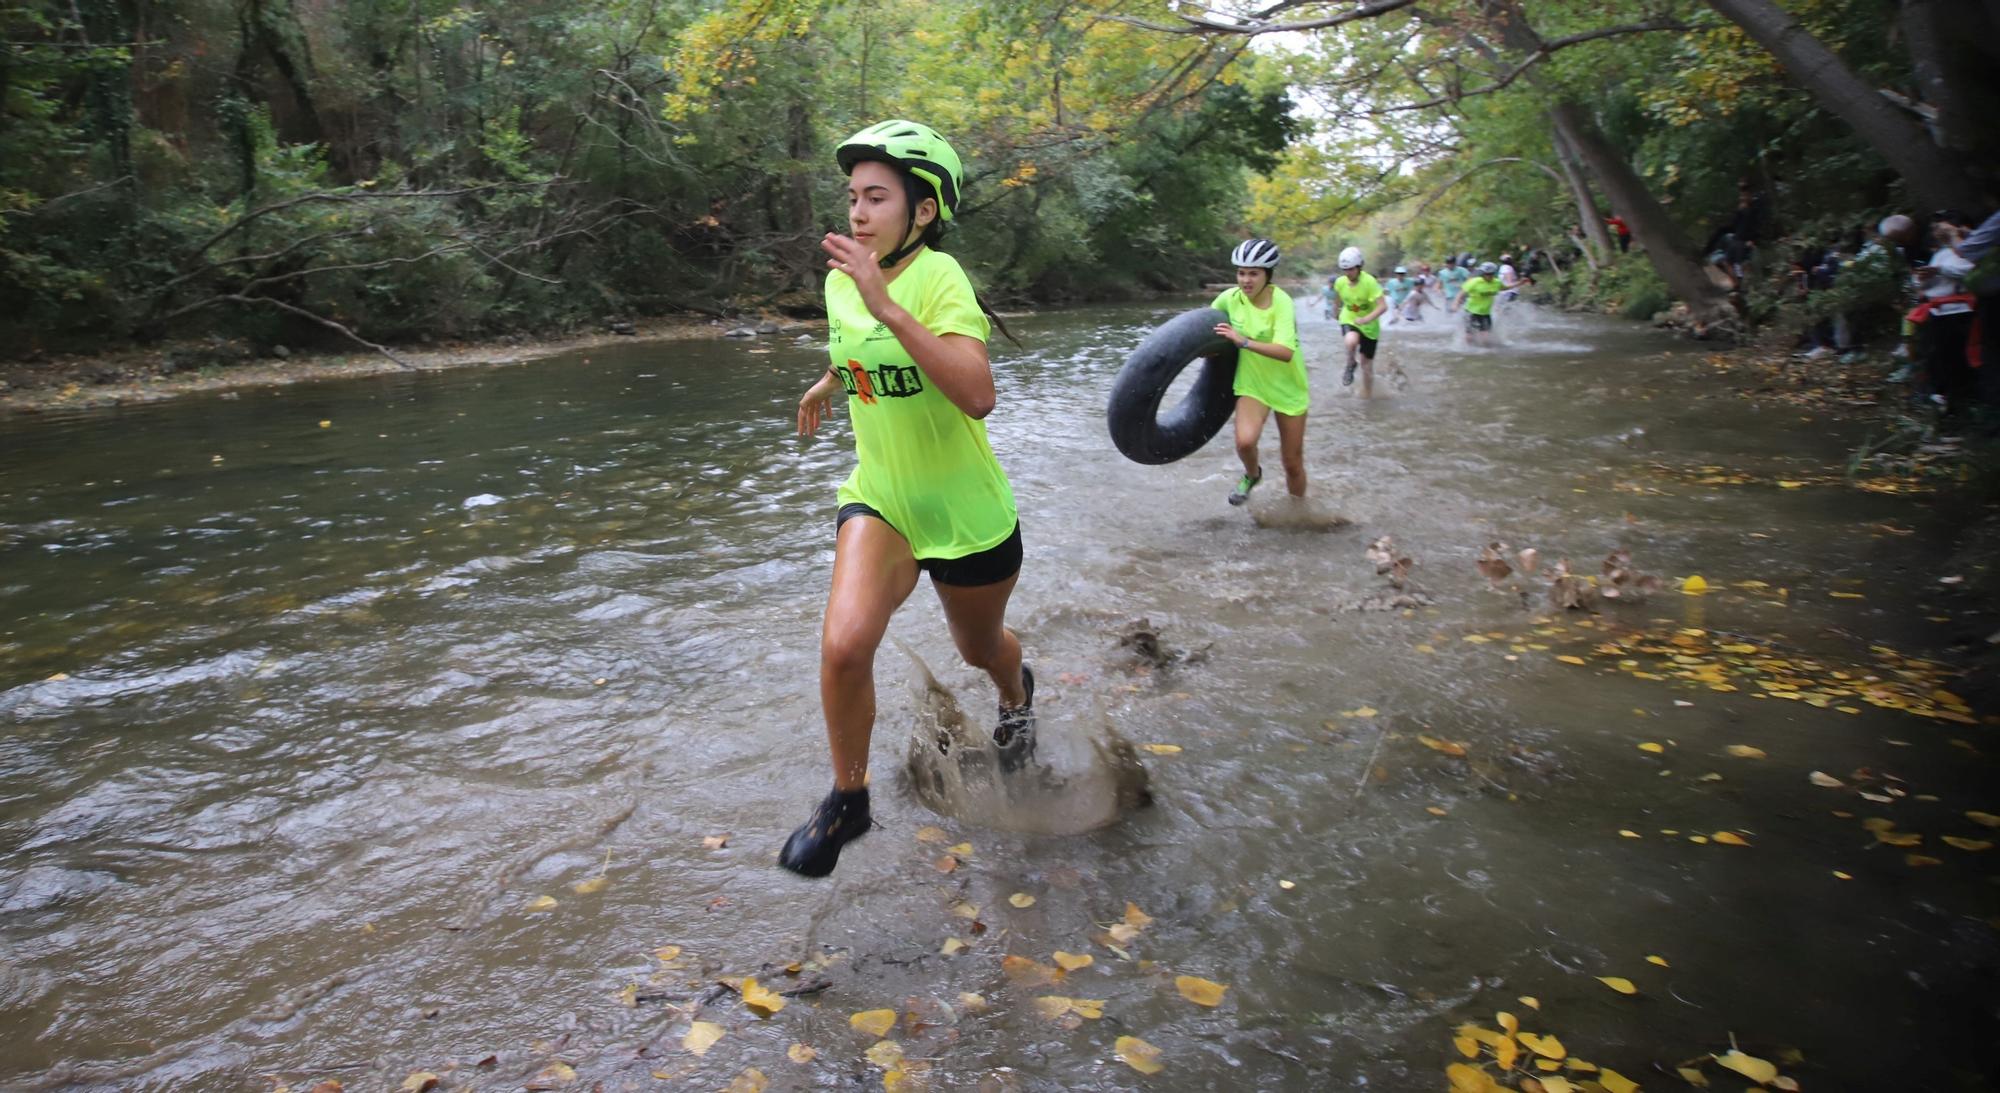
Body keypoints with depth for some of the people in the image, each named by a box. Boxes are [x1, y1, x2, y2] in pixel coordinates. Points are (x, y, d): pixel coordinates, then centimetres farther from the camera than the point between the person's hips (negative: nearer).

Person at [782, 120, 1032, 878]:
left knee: (980, 648, 19)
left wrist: (887, 306, -41)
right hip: (879, 499, 4)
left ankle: (1015, 695, 58)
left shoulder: (938, 276, -22)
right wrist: (828, 383, 38)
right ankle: (847, 801, 3)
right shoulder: (841, 280, -2)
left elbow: (977, 396, -38)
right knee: (844, 644, -21)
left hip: (964, 510, -3)